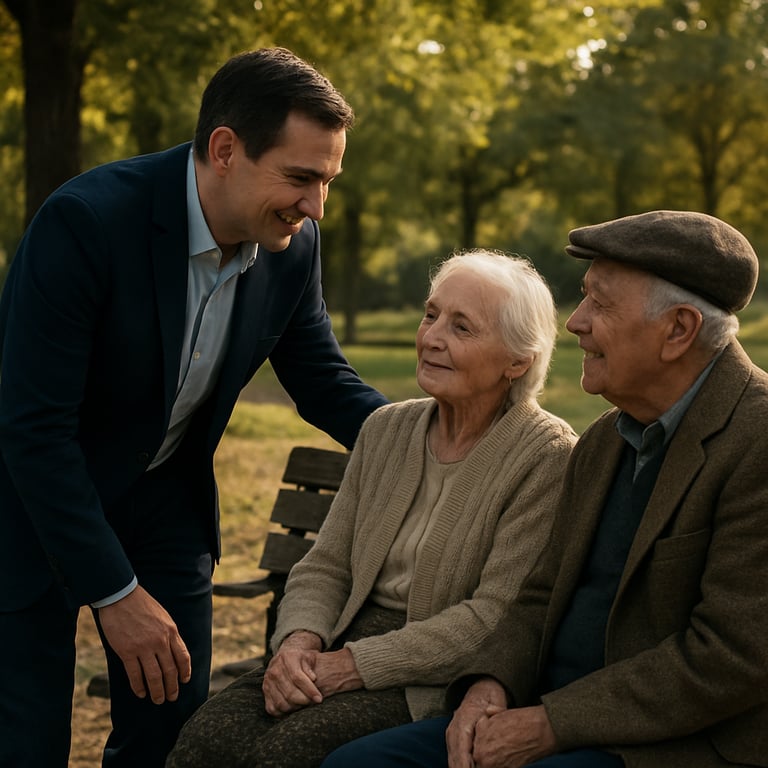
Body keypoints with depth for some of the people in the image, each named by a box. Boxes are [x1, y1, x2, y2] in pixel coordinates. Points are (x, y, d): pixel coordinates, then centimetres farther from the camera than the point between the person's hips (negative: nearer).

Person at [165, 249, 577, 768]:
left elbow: (495, 618, -15)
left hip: (440, 685, -5)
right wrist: (299, 642, -11)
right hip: (346, 647, 5)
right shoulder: (386, 430, 12)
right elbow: (325, 566, 12)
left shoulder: (547, 456, -8)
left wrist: (351, 665, -17)